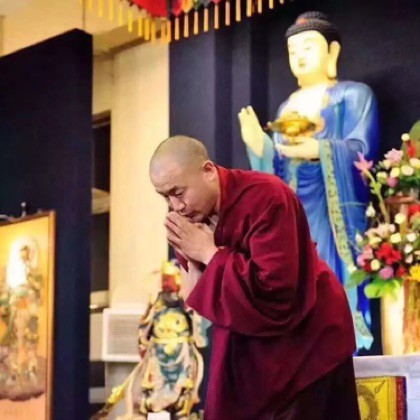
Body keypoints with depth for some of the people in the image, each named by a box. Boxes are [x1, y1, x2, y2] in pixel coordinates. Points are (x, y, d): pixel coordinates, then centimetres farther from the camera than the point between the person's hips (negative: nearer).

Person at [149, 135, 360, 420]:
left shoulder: (265, 198, -25)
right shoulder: (191, 215, -2)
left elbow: (274, 290, -31)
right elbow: (202, 290, 3)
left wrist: (210, 254, -25)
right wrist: (192, 260, -17)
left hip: (304, 342, -7)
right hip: (245, 348, 7)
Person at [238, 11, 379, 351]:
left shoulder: (354, 95, 5)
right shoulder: (287, 108, 22)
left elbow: (362, 150, -10)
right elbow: (279, 168, 15)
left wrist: (318, 150, -26)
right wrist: (258, 145, -4)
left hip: (335, 218, -6)